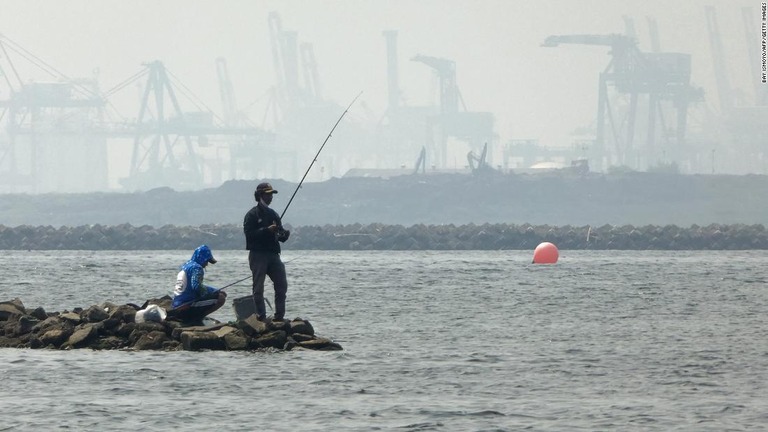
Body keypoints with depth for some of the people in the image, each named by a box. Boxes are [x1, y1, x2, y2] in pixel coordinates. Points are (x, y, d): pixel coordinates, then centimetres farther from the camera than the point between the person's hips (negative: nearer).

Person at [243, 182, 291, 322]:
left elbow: (280, 236, 21)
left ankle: (279, 316, 5)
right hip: (258, 254, -6)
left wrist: (284, 234, -2)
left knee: (282, 285, 0)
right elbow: (249, 234, -15)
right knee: (258, 288, -4)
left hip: (273, 254, 7)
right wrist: (267, 230, -22)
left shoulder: (273, 214, 18)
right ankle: (261, 317, -3)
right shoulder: (252, 215, -3)